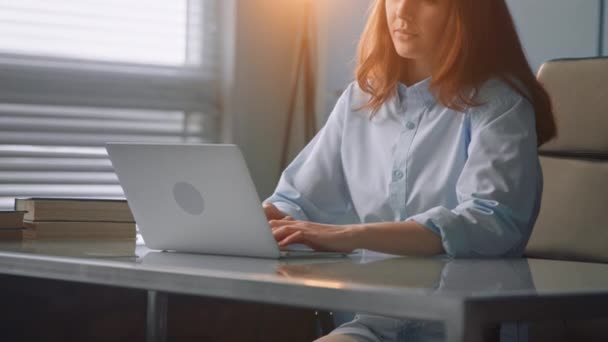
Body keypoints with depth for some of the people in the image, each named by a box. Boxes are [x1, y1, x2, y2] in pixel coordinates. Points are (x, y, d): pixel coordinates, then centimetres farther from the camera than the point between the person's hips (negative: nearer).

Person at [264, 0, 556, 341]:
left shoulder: (499, 104, -6)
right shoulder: (361, 99, 12)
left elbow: (491, 224, -21)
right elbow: (297, 202, 13)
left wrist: (351, 236, -32)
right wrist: (264, 219, -12)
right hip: (369, 312, 5)